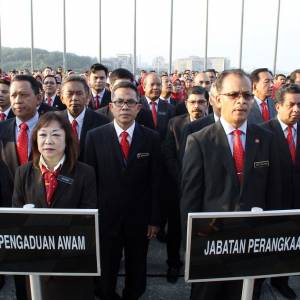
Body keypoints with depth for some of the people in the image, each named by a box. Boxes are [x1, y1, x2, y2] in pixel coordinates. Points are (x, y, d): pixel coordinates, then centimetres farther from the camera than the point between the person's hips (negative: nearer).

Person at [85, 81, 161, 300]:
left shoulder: (152, 138, -4)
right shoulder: (95, 136, -5)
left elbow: (155, 181, -3)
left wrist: (155, 219, -2)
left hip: (140, 218, 1)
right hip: (106, 217, 0)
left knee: (137, 270, 18)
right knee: (106, 271, 17)